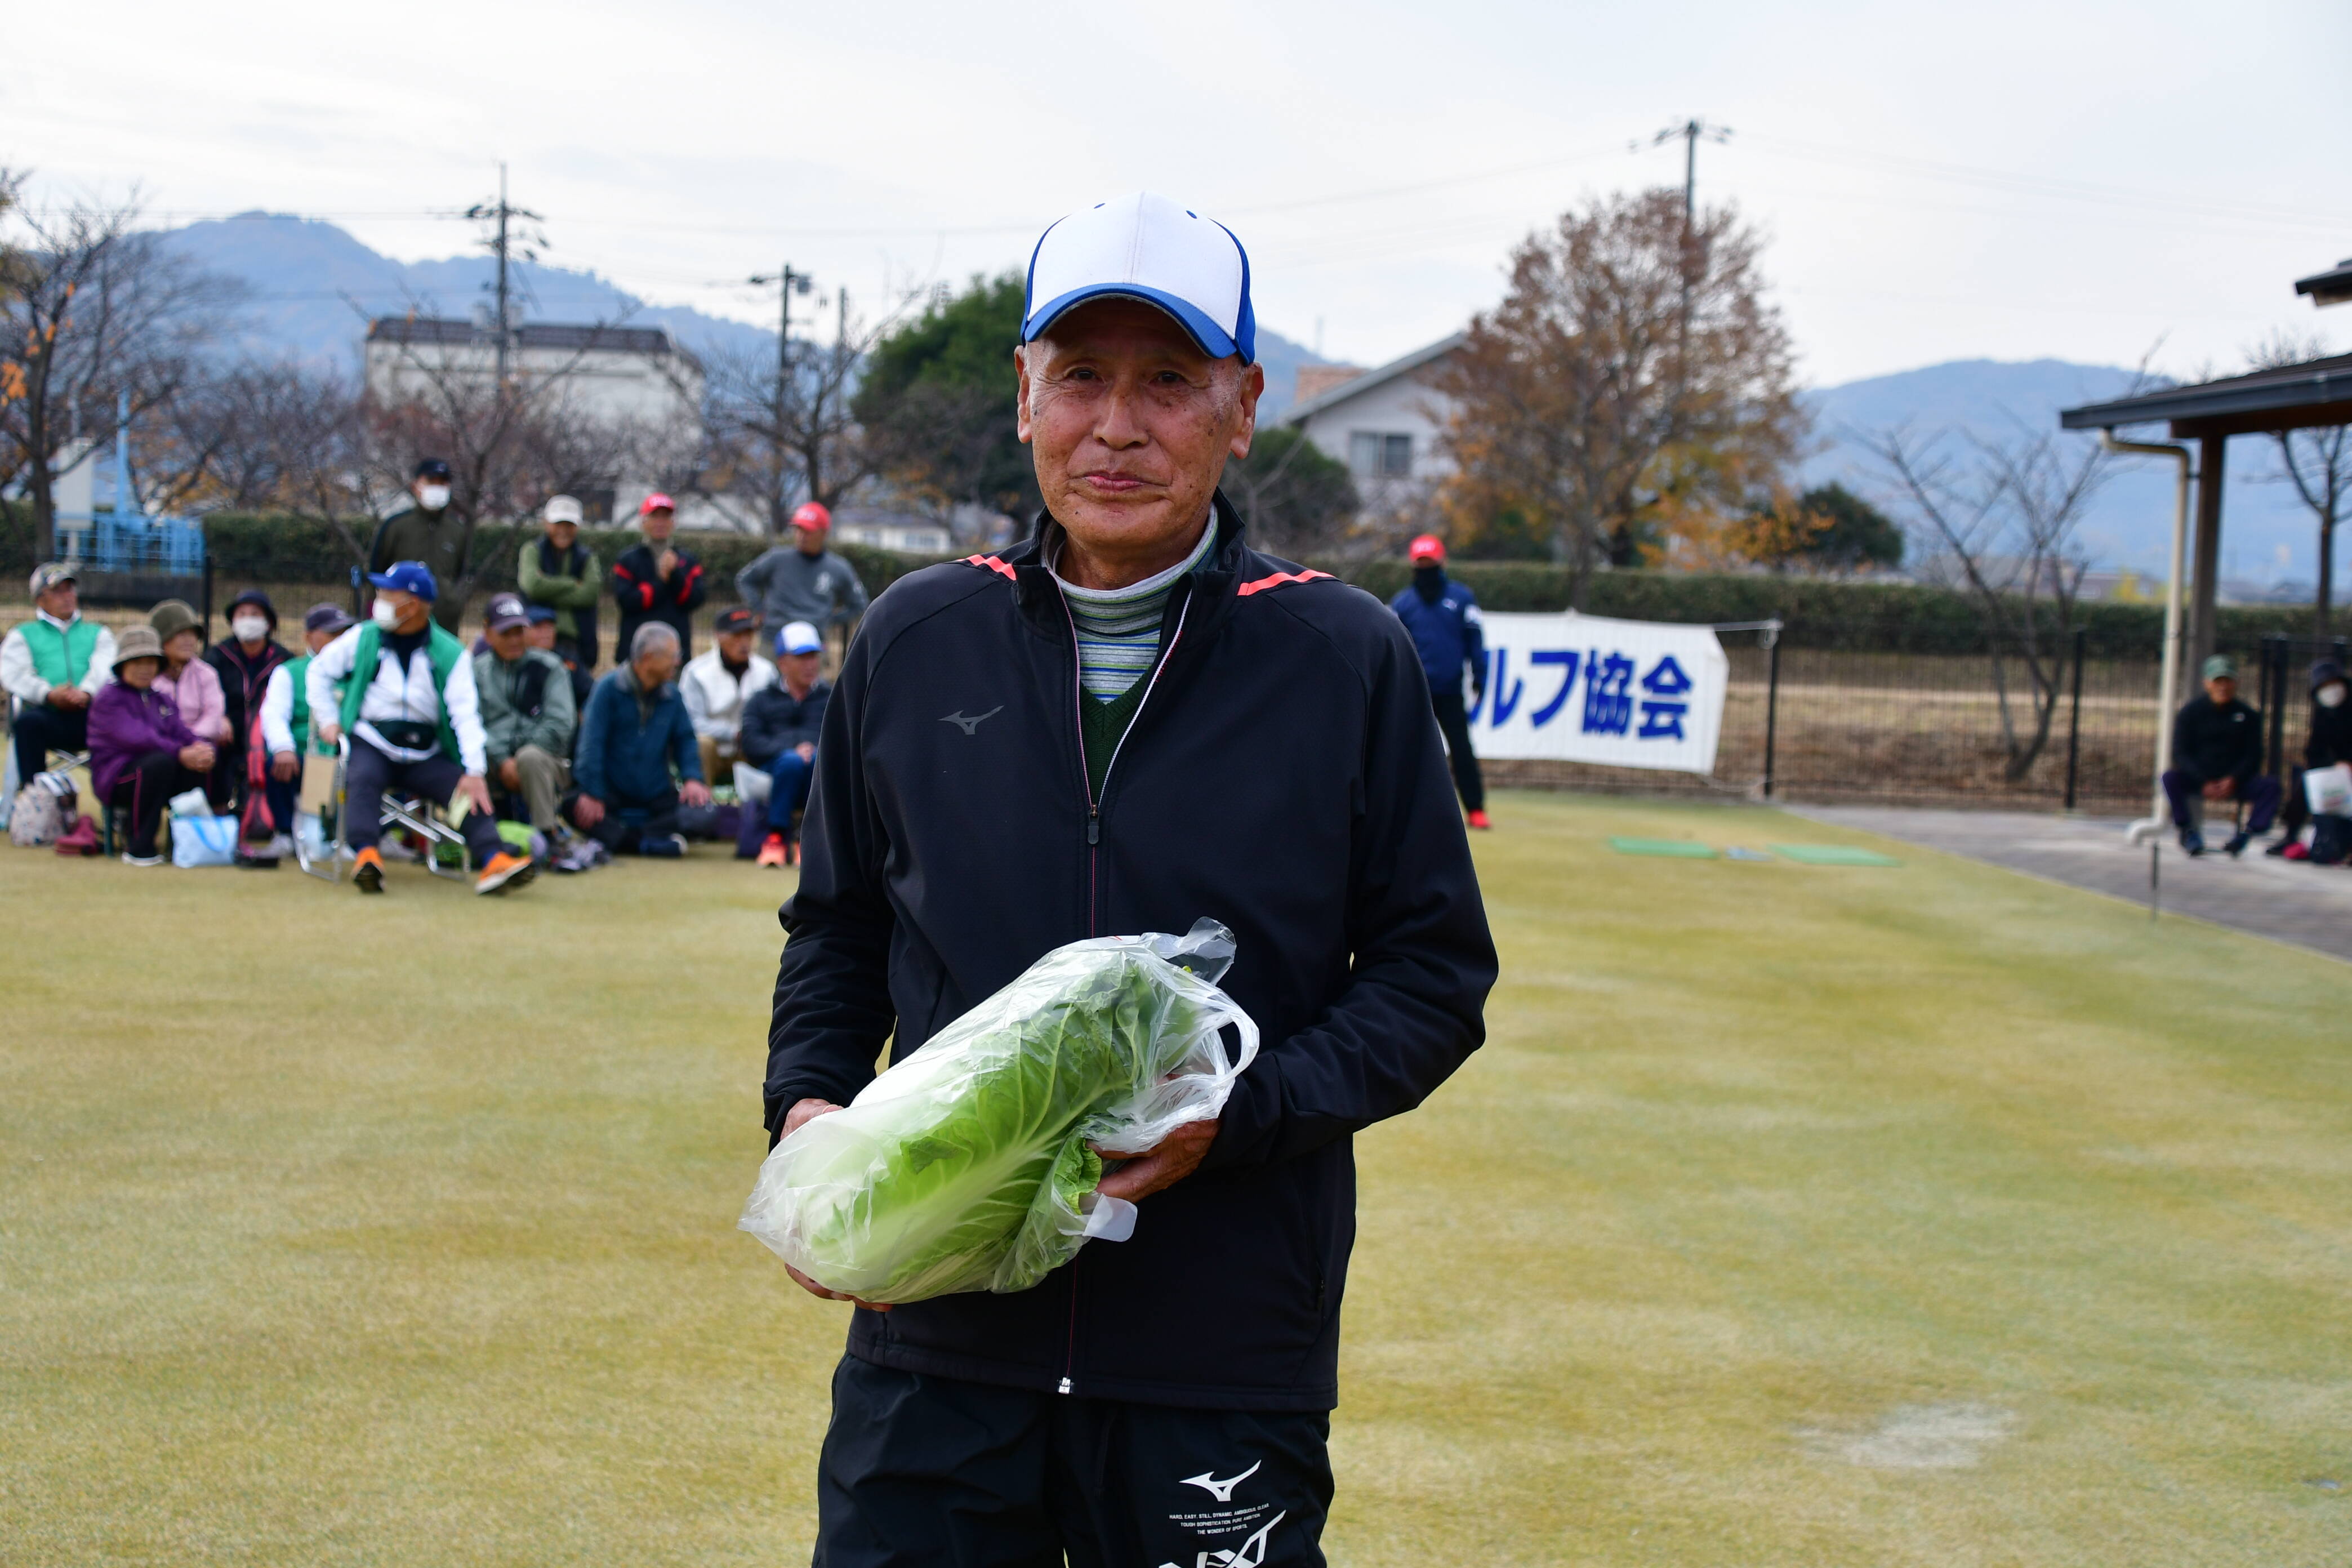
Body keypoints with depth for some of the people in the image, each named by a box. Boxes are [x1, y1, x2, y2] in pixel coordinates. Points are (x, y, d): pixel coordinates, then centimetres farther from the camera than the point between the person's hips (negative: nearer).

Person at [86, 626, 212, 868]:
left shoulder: (162, 698, 22)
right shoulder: (109, 698, -2)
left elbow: (181, 732, 6)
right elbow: (134, 738, -19)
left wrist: (204, 749, -19)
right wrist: (180, 753, -30)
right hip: (116, 779, -6)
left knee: (203, 759, -19)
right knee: (161, 761, -36)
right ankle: (139, 848, -28)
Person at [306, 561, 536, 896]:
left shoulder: (451, 654, 0)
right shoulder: (363, 638, 6)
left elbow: (465, 714, -10)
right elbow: (319, 670, 21)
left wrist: (475, 772, -21)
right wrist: (328, 719, 8)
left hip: (425, 754, 1)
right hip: (370, 744, 0)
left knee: (469, 791, -22)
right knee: (363, 780, -33)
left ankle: (493, 861, -37)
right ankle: (366, 856, -50)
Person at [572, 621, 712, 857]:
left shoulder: (672, 696, 7)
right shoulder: (609, 689, -6)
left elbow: (685, 740, 10)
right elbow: (592, 742, -10)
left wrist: (692, 779, -9)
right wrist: (592, 794, -18)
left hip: (656, 796, 3)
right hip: (612, 792, -3)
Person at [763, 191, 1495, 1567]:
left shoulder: (1346, 661, -2)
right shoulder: (916, 642, 6)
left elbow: (1435, 968, 0)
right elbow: (838, 930, 17)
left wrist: (1245, 1110, -15)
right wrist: (809, 1104, -1)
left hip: (1226, 1368, -2)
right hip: (937, 1346, 2)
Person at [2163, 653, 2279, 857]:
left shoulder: (2248, 716, 5)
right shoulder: (2190, 712, 0)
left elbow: (2253, 756, 3)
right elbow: (2180, 754, -6)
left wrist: (2233, 781, -17)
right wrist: (2204, 783, -21)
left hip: (2234, 781, 1)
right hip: (2196, 778, -1)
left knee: (2270, 786, -24)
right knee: (2170, 778, -32)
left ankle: (2244, 834, -26)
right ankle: (2189, 832, -24)